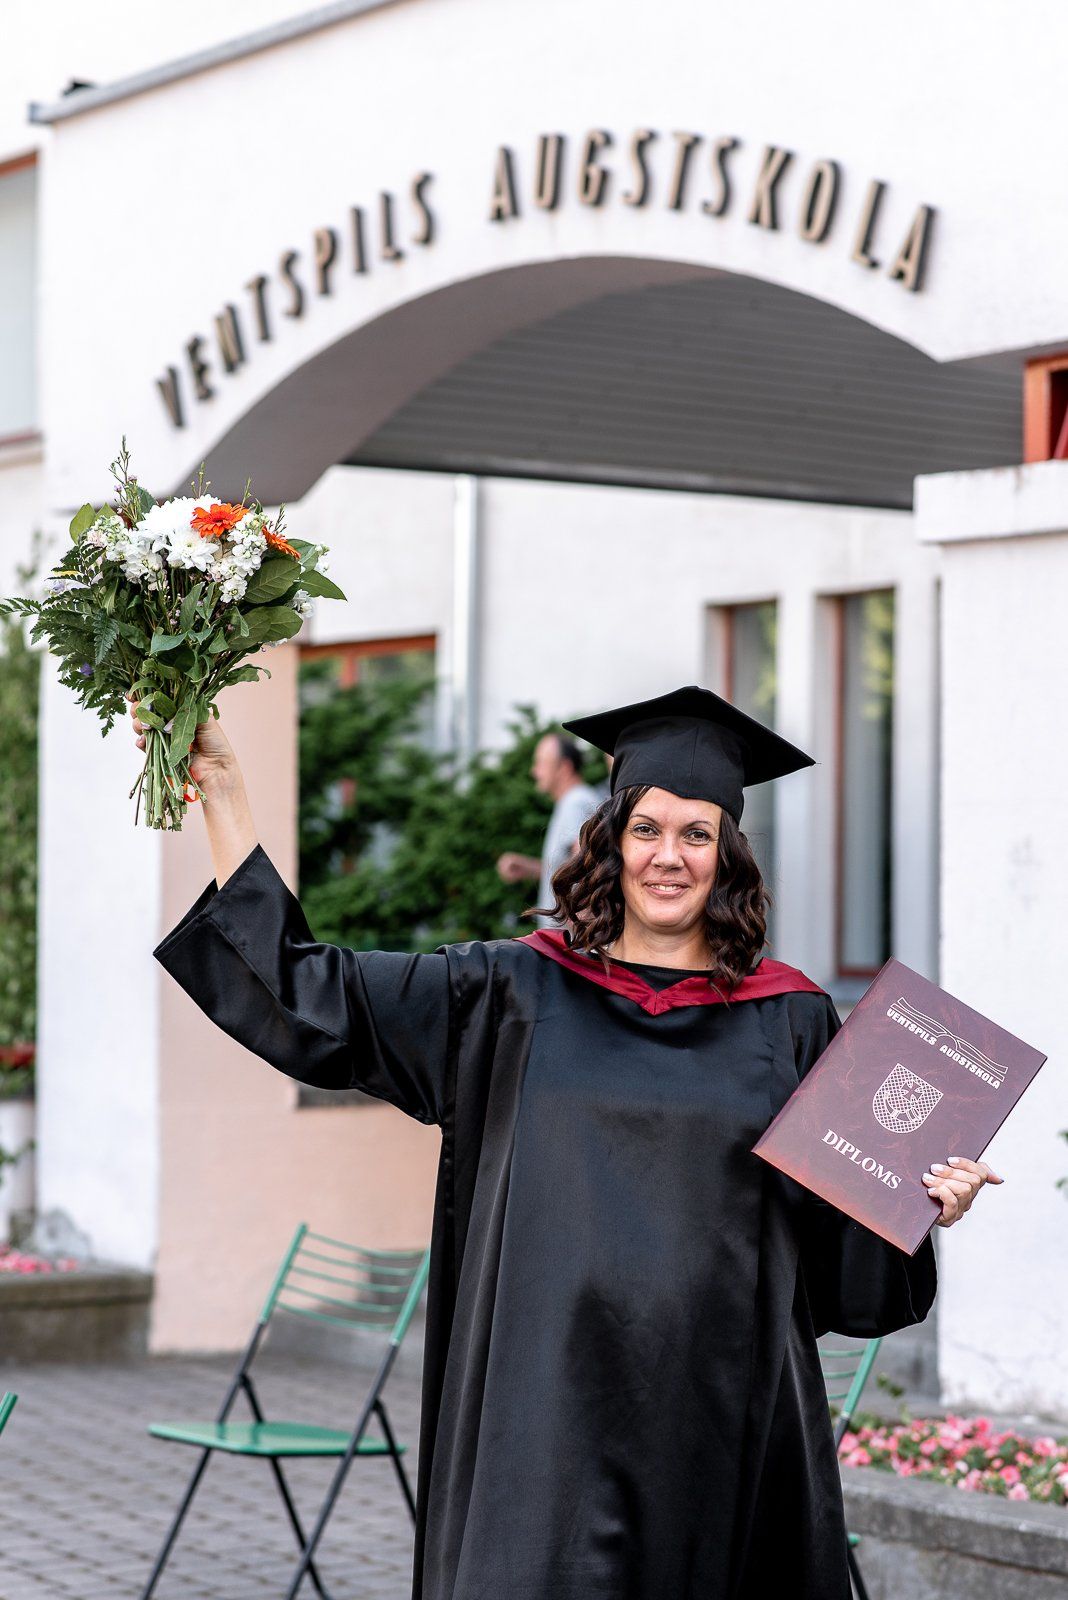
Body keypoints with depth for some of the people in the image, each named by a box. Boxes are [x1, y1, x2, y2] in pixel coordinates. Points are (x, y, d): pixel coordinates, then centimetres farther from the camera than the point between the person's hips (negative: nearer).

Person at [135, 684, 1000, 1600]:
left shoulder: (790, 1020, 6)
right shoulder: (512, 993, 6)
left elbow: (851, 1237, 10)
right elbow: (306, 993, 5)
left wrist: (926, 1202, -11)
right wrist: (222, 791, 3)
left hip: (724, 1421, 1)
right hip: (554, 1410, 0)